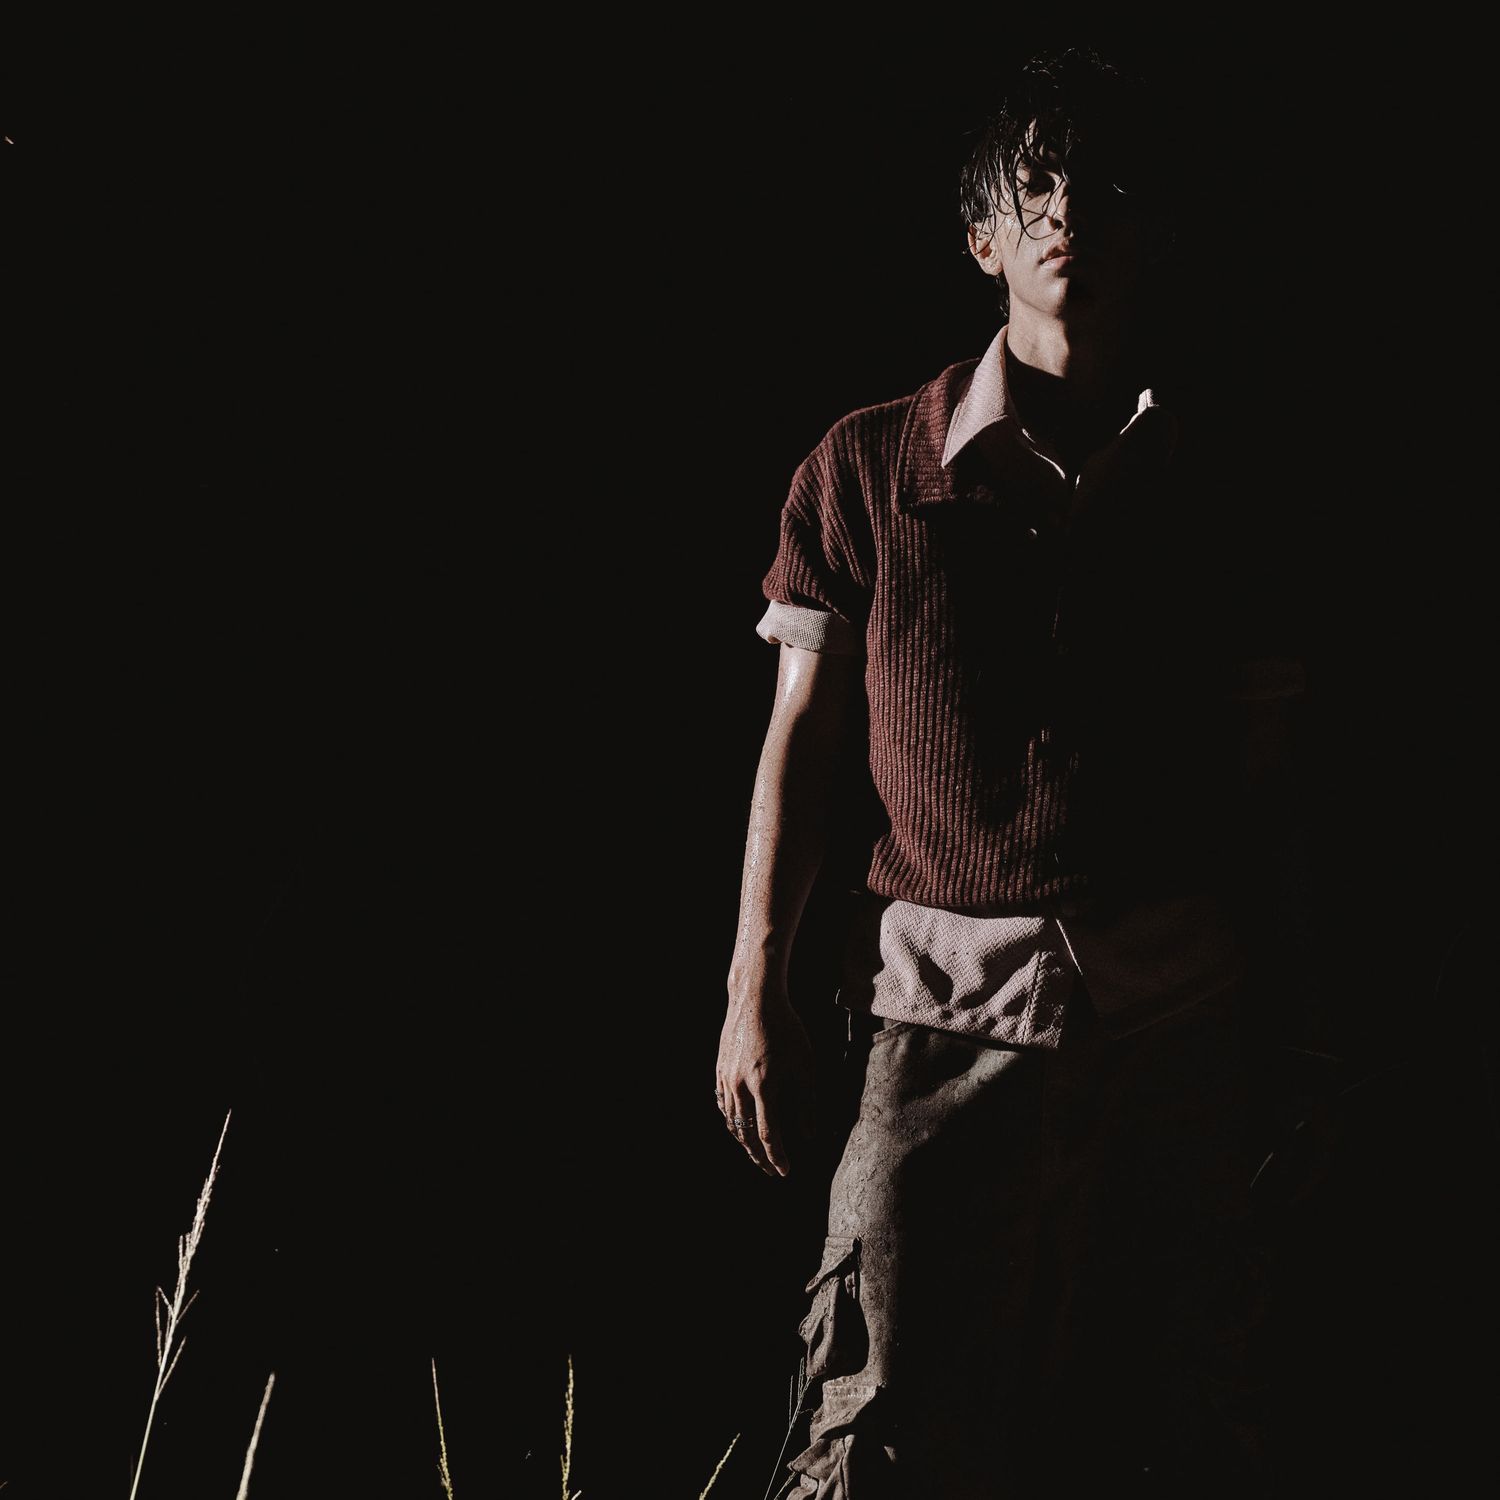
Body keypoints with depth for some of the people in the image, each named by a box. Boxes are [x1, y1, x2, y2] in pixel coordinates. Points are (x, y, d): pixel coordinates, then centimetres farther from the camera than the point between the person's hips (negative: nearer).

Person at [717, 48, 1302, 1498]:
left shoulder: (1215, 484, 9)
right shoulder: (869, 466, 6)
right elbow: (802, 735, 8)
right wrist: (754, 992, 2)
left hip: (1175, 1013, 2)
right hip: (945, 999, -1)